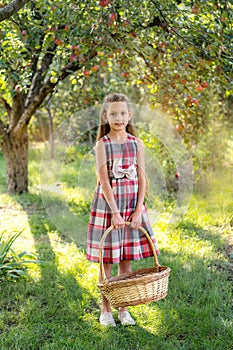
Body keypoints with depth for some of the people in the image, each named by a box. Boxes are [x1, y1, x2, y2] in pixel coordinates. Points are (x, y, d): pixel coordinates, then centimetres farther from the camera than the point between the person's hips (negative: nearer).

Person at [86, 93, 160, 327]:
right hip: (107, 203, -3)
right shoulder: (102, 144, -5)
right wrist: (115, 211, -19)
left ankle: (124, 309, 21)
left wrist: (138, 210, -7)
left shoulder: (136, 143, 4)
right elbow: (104, 180, -12)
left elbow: (141, 178, 1)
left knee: (126, 260, 9)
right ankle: (105, 310, 17)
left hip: (132, 204, 3)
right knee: (106, 261, 4)